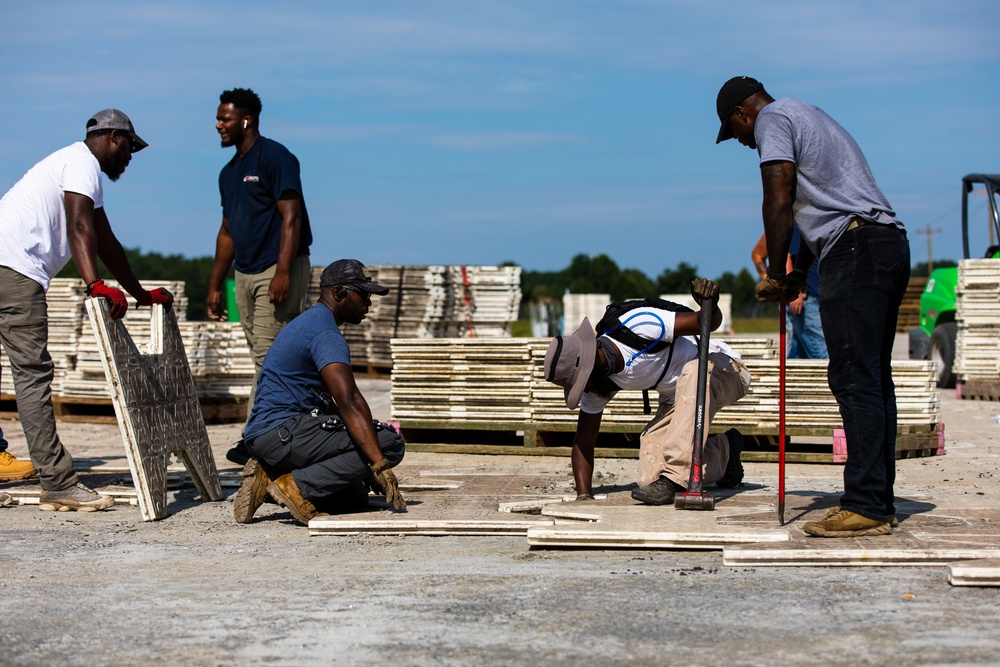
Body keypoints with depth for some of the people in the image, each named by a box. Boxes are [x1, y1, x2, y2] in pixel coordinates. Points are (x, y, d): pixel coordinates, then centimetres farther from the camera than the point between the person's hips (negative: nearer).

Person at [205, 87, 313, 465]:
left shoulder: (275, 158, -8)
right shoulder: (229, 172, 18)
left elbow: (291, 217, -15)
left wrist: (282, 272, -24)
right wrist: (215, 286, 19)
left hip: (279, 269, -9)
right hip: (244, 274, 9)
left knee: (269, 355, -10)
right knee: (262, 356, 8)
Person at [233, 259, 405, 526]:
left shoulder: (308, 323, 22)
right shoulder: (325, 333, -12)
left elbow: (329, 402, 27)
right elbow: (348, 401, -25)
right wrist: (380, 465, -31)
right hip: (284, 431, -10)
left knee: (355, 497, 16)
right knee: (389, 441, -16)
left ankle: (271, 475, 7)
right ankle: (298, 485, -16)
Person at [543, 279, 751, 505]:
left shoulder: (640, 326, -32)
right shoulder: (599, 384, -11)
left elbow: (711, 322, -26)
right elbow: (583, 443, -6)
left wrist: (710, 306, -49)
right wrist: (583, 496, -15)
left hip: (723, 369, -6)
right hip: (678, 396, 6)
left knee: (693, 372, -42)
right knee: (651, 474, -10)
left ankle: (674, 477, -37)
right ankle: (724, 451, 13)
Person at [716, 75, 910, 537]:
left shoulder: (773, 118, 1)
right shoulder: (813, 118, 30)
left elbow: (779, 204, -8)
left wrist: (775, 274, 0)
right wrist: (798, 275, 25)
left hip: (856, 251, -10)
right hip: (891, 244, 10)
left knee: (854, 380, -11)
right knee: (874, 380, 9)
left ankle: (865, 507, -12)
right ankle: (879, 503, 10)